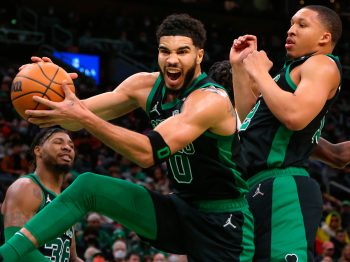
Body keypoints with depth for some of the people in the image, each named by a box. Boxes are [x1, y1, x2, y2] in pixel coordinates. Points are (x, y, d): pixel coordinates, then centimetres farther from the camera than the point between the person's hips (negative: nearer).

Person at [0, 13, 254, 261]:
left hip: (223, 222, -6)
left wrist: (84, 118, -38)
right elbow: (79, 116, 0)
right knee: (88, 185, -7)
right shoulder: (146, 85, -1)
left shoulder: (211, 100, -23)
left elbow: (149, 153, -34)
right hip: (181, 207, 6)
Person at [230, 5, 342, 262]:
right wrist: (239, 67, 23)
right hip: (262, 187, 11)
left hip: (283, 190, -11)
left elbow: (295, 116, -23)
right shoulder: (296, 69, 26)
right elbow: (251, 119, 30)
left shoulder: (322, 65, -5)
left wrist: (260, 72, -10)